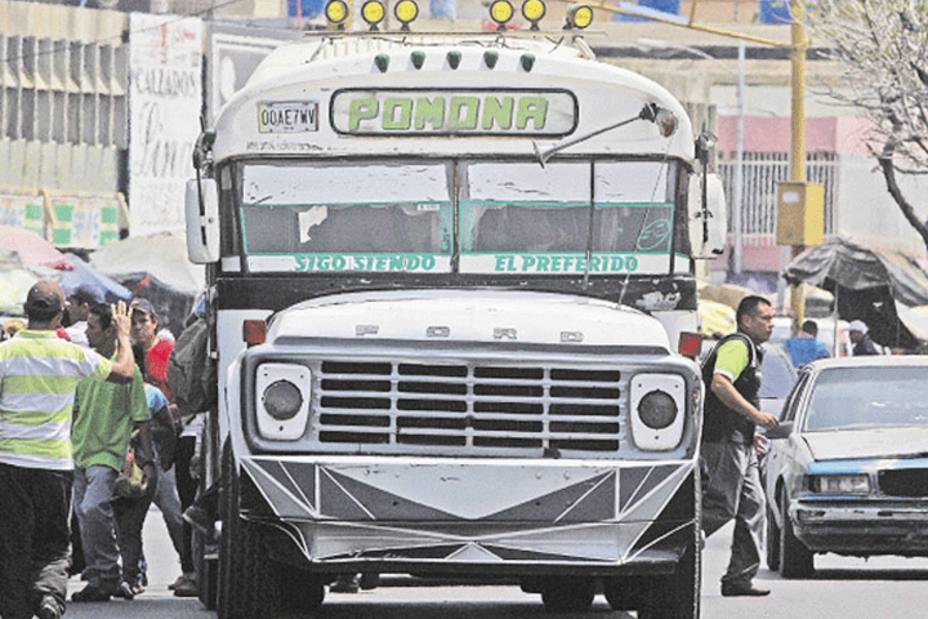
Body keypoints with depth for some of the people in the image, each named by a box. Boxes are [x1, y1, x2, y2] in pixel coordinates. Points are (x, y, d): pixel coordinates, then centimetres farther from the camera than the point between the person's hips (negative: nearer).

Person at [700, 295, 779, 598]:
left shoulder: (751, 351, 23)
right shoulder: (738, 346, -10)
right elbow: (719, 384, -25)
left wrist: (749, 434, 28)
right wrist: (755, 414, -25)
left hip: (740, 444, 11)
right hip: (723, 440, -11)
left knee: (753, 506, 6)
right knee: (720, 506, -13)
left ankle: (740, 578, 5)